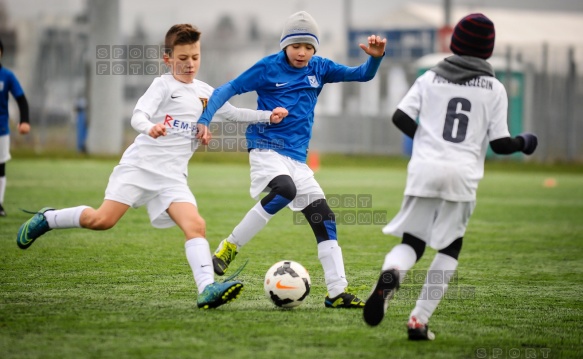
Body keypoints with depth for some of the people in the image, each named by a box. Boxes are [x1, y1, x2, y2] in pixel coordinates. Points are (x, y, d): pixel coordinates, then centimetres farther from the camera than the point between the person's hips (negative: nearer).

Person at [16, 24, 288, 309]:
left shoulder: (205, 92, 16)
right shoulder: (163, 85, -1)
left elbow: (233, 113, 28)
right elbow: (138, 116, -14)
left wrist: (268, 116, 16)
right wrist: (150, 127, -36)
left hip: (172, 176, 5)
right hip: (140, 165, -4)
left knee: (195, 225, -17)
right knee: (103, 219, -13)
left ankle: (207, 289, -28)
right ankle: (47, 219, 11)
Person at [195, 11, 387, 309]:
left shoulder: (319, 69, 10)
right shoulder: (268, 67, -3)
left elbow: (362, 74, 8)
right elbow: (227, 90, -2)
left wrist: (375, 57, -14)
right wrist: (204, 120, -14)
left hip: (297, 158, 6)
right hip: (266, 148, -6)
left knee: (323, 217, -1)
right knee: (284, 190, -36)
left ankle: (337, 292, 1)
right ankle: (228, 248, -24)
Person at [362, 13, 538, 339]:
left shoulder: (430, 78, 10)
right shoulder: (494, 89, 6)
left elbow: (401, 118, 1)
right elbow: (500, 143, 2)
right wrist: (523, 143, 23)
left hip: (424, 169, 1)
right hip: (462, 176, -1)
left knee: (411, 243, 8)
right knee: (450, 248, 14)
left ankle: (390, 276, -28)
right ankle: (419, 321, 5)